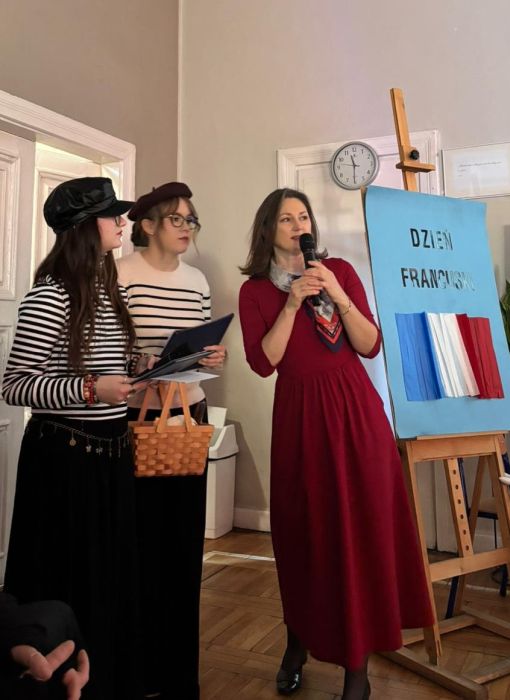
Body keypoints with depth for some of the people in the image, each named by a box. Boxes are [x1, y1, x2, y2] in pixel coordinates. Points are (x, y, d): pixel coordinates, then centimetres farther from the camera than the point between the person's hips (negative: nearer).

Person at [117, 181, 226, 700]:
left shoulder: (197, 280, 11)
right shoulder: (120, 276, -7)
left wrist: (212, 358, -2)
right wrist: (145, 368, -24)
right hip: (136, 418, -5)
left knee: (186, 540, 10)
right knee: (142, 540, 2)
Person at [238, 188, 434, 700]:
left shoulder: (340, 270, 5)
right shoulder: (255, 290, 4)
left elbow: (370, 346, 0)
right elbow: (263, 363, -7)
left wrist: (338, 295, -13)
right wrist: (293, 303, -13)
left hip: (353, 409, 0)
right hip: (298, 415, 0)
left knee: (361, 528, 1)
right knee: (303, 529, 9)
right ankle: (298, 642, 30)